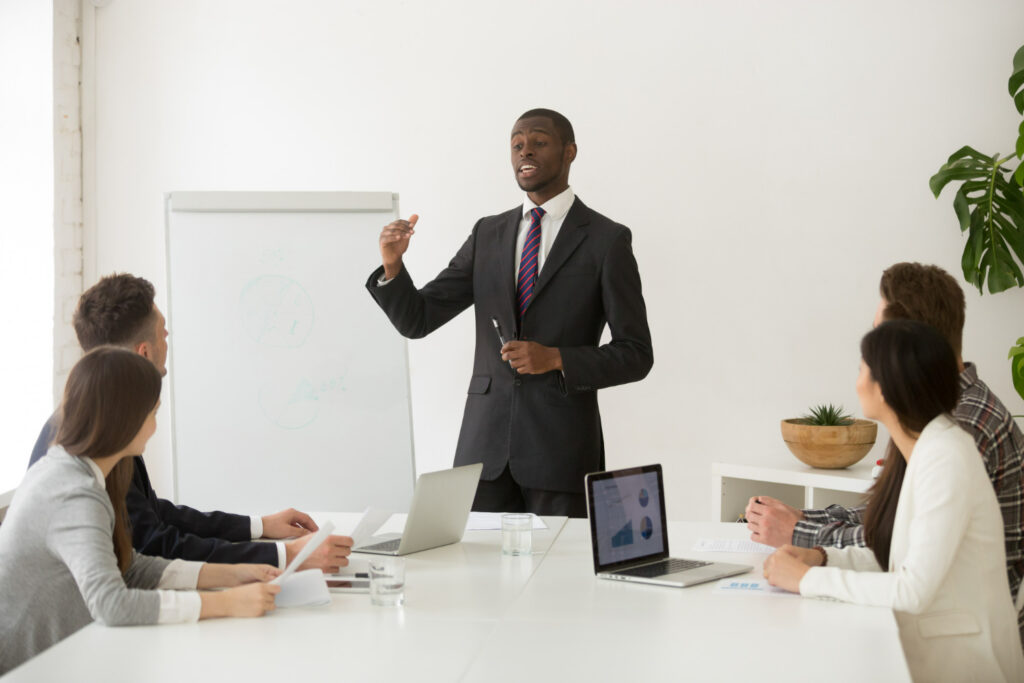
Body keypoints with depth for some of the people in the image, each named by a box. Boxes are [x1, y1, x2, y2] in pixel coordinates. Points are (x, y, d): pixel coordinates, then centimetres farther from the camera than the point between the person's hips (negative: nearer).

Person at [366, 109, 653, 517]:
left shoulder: (607, 240, -1)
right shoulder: (488, 235, 11)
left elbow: (636, 355, -3)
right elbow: (417, 320, 9)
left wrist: (556, 359, -17)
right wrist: (392, 266, -10)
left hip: (560, 448, -3)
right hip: (485, 445, 3)